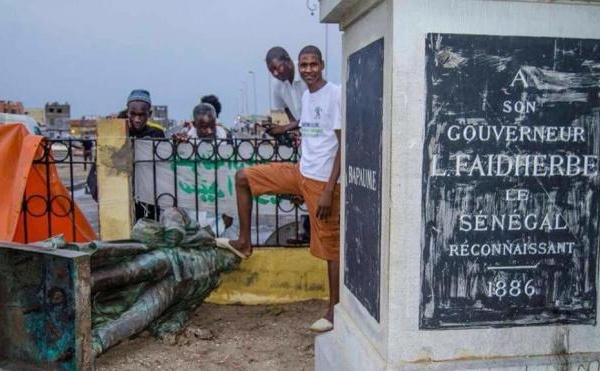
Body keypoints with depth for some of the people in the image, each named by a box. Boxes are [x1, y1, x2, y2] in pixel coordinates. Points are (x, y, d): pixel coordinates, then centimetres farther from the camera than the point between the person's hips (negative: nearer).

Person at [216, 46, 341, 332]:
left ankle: (334, 311, 13)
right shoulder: (306, 96, 12)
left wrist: (328, 190, -20)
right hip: (300, 172, 8)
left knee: (330, 245, 0)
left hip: (322, 181, -8)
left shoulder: (336, 95, -13)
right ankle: (243, 243, 17)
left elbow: (344, 144, -16)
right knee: (244, 177, 8)